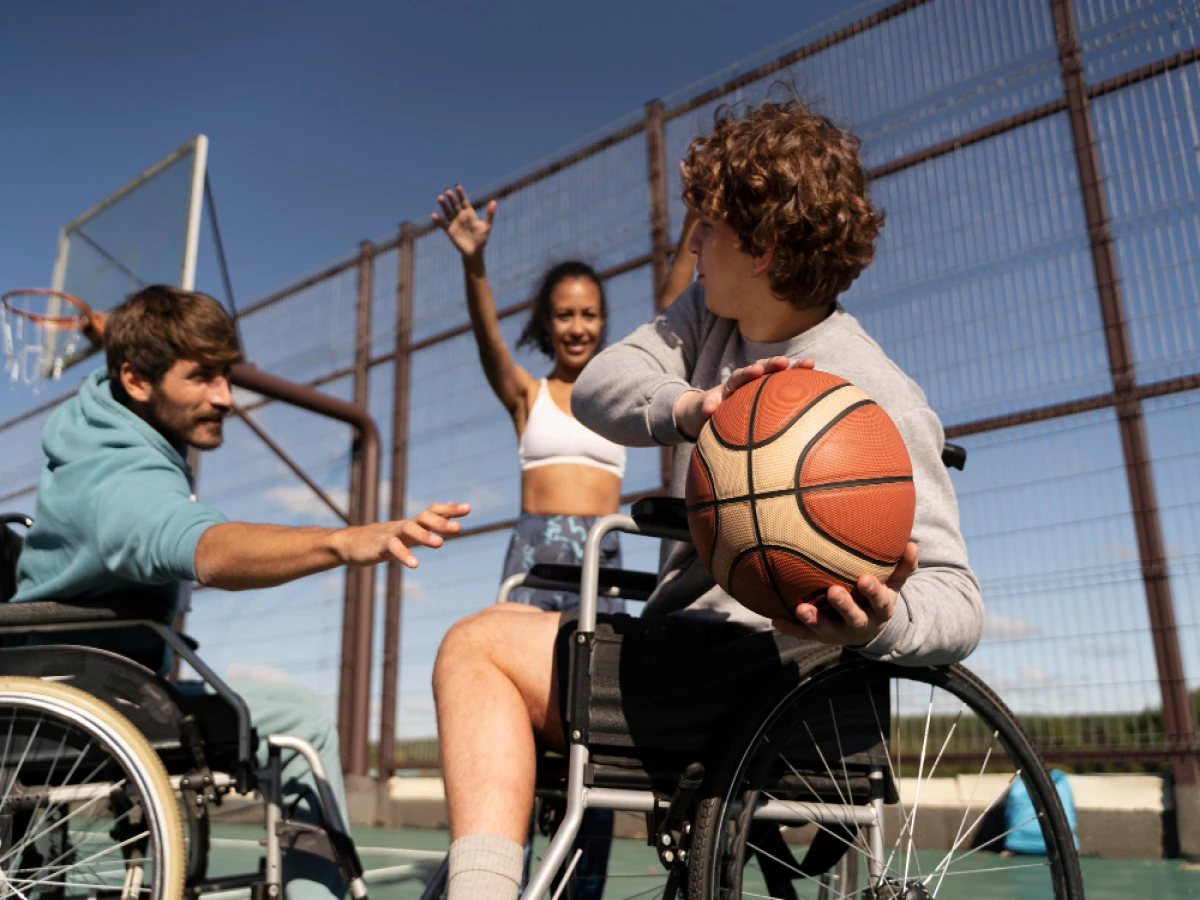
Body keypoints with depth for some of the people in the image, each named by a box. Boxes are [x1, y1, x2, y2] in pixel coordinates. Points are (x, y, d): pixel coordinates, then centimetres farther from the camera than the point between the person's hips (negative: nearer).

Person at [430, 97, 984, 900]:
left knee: (479, 646, -14)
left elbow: (957, 598, -20)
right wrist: (690, 407, -32)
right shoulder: (710, 317, 4)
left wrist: (879, 623, -43)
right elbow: (599, 387, -11)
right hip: (693, 641, 9)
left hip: (761, 676, -9)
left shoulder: (873, 398, -18)